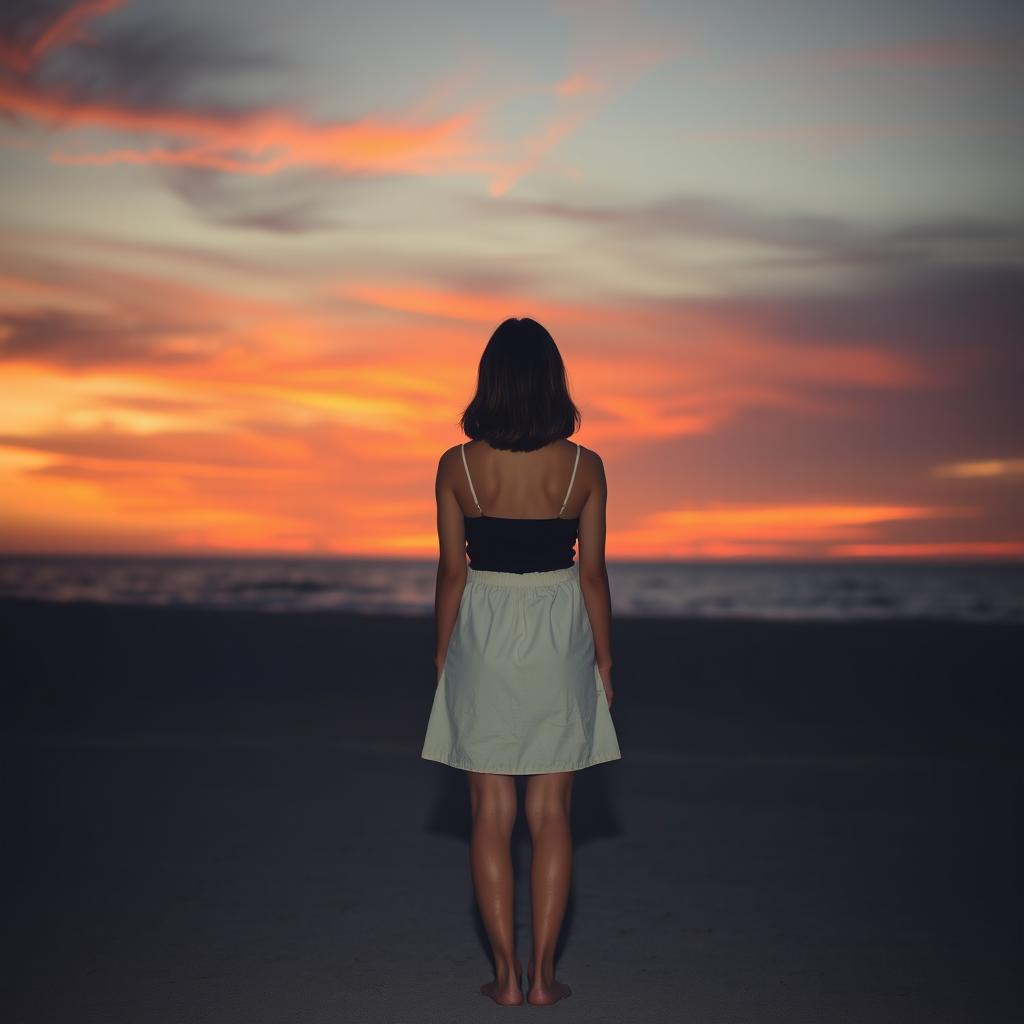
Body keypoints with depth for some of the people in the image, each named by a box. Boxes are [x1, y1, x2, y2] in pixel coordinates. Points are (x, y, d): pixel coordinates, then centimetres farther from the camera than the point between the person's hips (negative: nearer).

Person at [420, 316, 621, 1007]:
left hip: (482, 639, 0)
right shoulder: (583, 467, -7)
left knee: (491, 815, 7)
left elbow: (452, 572, -3)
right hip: (559, 640, 0)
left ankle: (507, 974, 11)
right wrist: (604, 659, 8)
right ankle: (543, 974, 11)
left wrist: (444, 652, 9)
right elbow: (593, 574, -3)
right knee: (551, 814, 8)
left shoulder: (458, 465, -7)